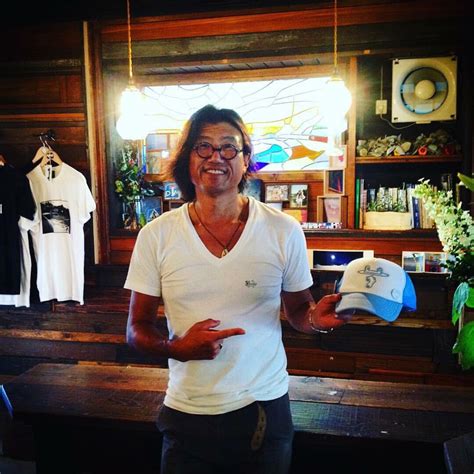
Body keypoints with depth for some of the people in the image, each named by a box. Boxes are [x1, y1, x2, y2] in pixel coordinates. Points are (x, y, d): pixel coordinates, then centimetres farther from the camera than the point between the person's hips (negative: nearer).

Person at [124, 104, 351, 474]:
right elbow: (137, 331, -1)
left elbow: (298, 310, 5)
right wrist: (178, 347, -21)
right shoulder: (156, 236, -6)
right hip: (187, 414, 0)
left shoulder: (283, 231, -7)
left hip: (265, 410, 0)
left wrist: (316, 318, -18)